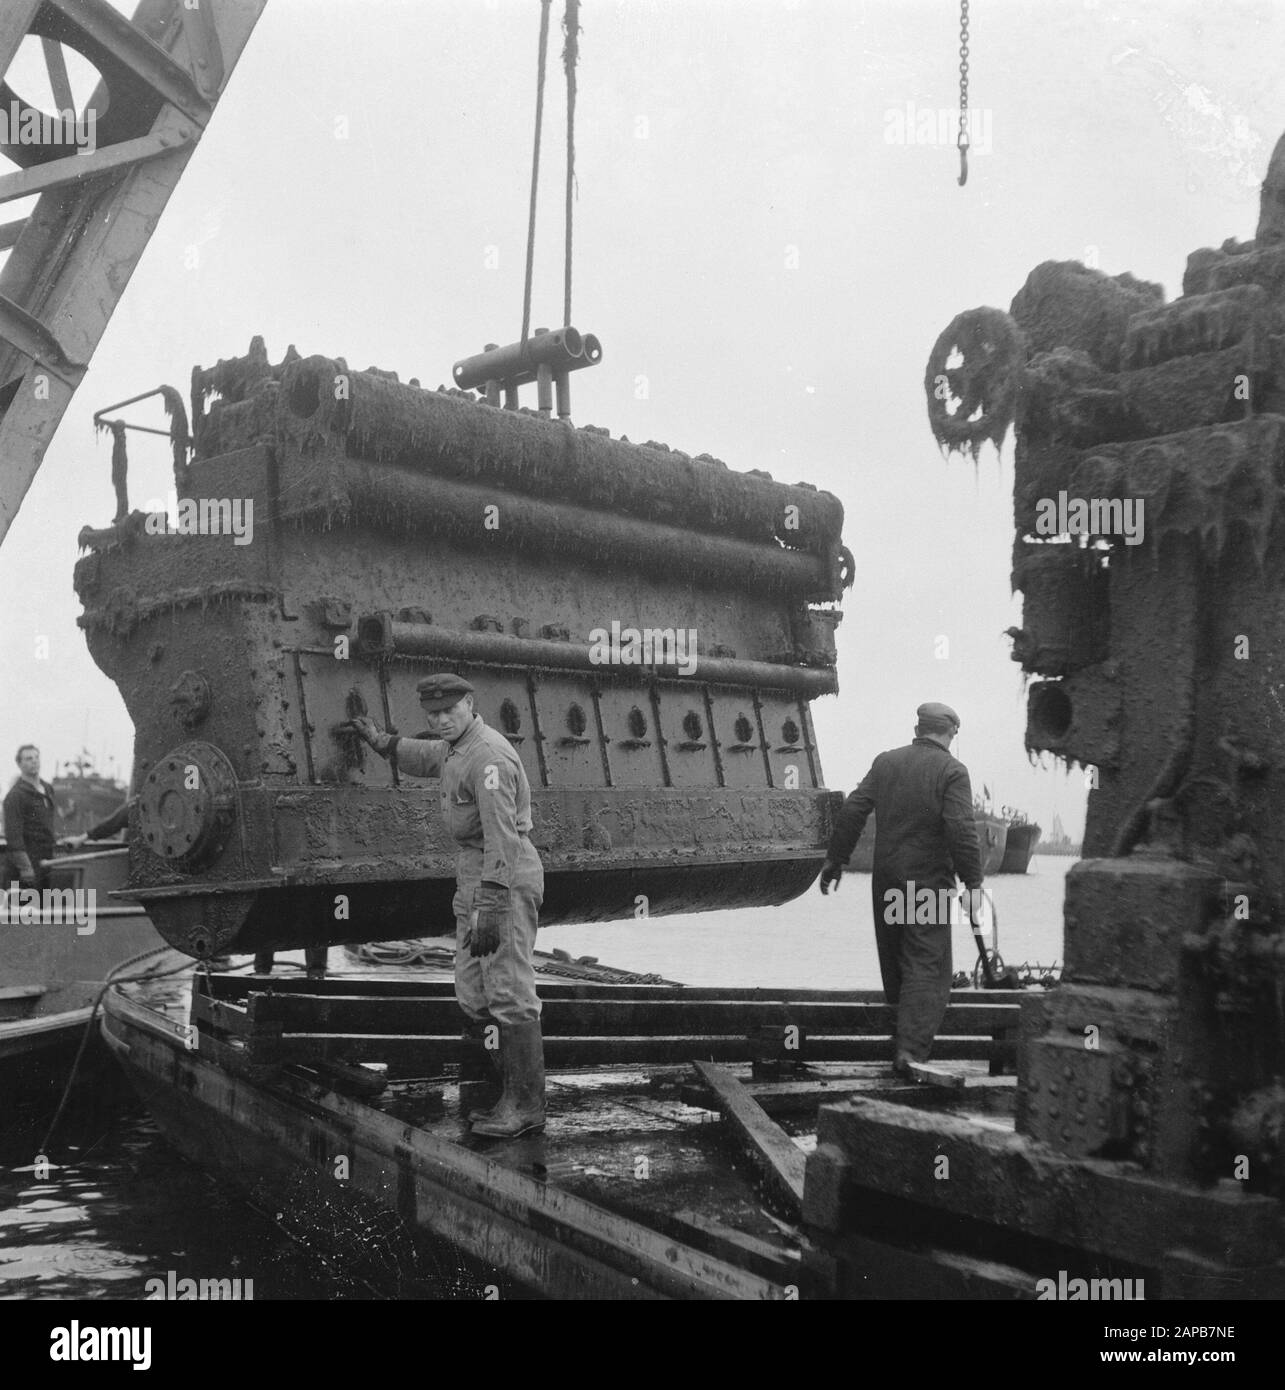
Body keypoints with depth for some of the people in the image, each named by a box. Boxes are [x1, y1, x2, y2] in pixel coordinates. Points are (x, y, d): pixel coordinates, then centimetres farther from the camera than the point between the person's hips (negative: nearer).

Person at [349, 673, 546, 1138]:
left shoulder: (488, 757, -20)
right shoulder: (454, 747, 12)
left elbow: (502, 837, -27)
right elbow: (425, 756, 38)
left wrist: (489, 909, -32)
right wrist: (380, 741, 50)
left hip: (504, 881, -11)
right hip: (471, 877, 11)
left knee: (510, 995, -11)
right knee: (473, 997, 14)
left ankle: (525, 1106, -7)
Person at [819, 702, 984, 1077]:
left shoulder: (885, 762, 7)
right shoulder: (952, 771, -8)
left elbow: (852, 811, 4)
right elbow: (962, 829, -17)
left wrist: (835, 860, 11)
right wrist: (973, 882, -13)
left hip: (886, 880, 5)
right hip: (930, 883, -5)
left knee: (894, 958, 18)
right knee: (927, 965, -3)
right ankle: (910, 1049, -12)